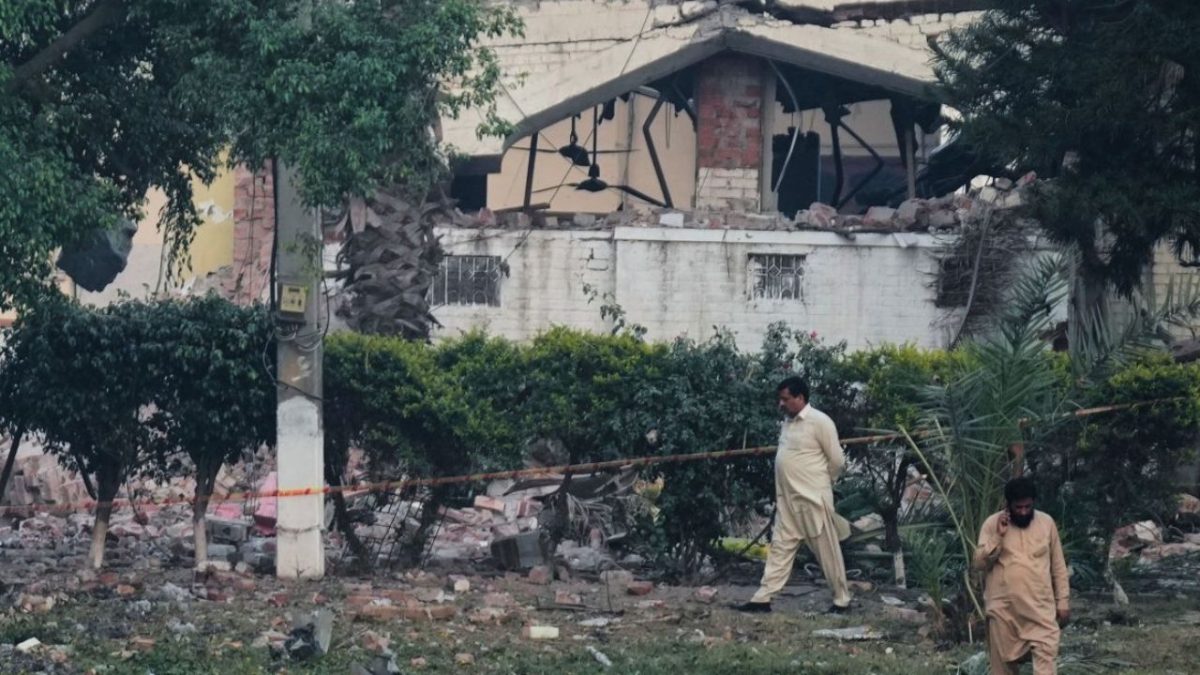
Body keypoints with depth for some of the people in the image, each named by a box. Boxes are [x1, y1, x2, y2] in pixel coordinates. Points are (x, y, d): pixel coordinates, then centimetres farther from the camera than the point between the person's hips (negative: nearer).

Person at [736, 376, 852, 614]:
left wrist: (820, 483, 4)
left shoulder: (819, 422, -12)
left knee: (827, 551, 1)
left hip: (813, 499, -8)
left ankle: (842, 600, 9)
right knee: (780, 547, 6)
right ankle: (763, 598, 4)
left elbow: (837, 460, -9)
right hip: (787, 499, 8)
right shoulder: (788, 421, 12)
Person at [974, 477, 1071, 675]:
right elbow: (980, 563, -7)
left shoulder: (1046, 523, 4)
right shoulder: (992, 524, -1)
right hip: (1004, 608, 0)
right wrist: (998, 536, -16)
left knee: (1046, 655, -14)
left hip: (1040, 606, 0)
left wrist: (1063, 601, 5)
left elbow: (1058, 566, 9)